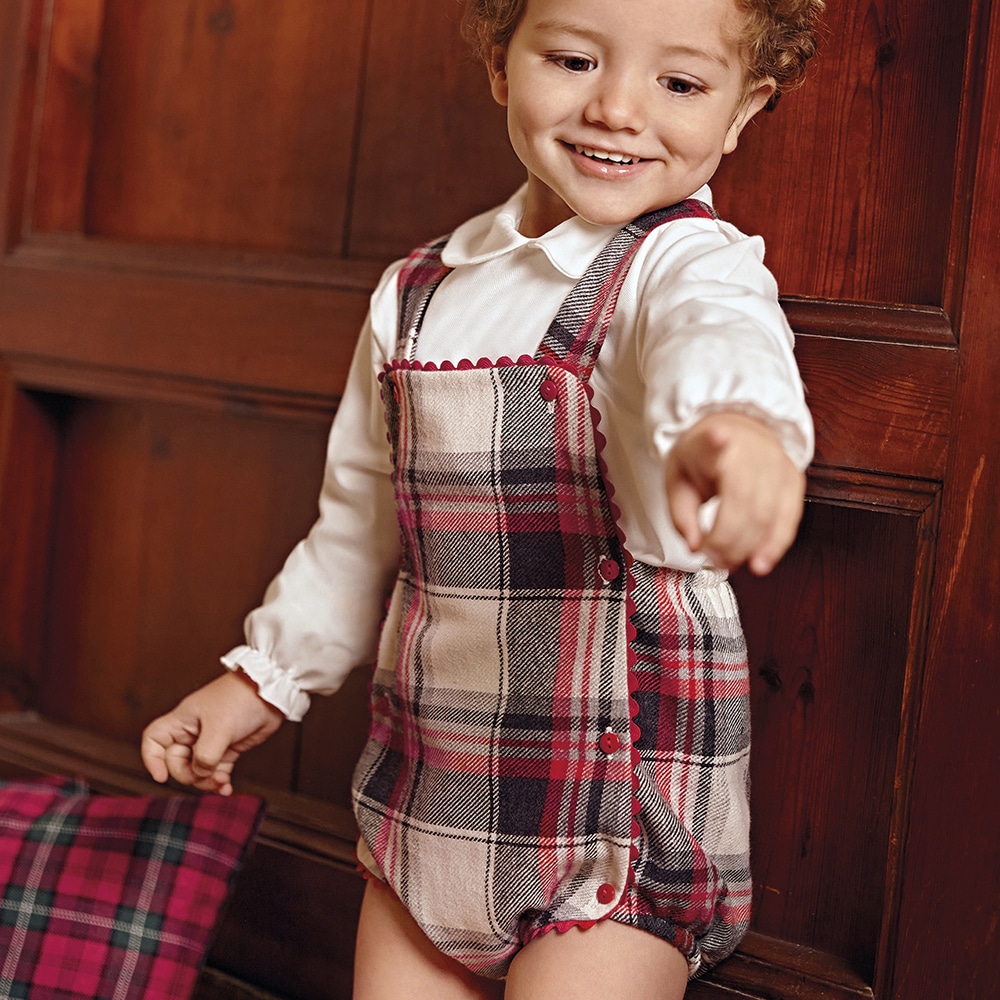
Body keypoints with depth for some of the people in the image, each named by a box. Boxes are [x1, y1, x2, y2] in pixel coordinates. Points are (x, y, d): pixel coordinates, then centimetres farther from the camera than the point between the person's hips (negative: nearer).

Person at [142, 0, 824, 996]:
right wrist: (267, 671, 21)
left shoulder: (692, 264, -11)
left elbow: (721, 340, -37)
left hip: (621, 805, -5)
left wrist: (734, 424, -59)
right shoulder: (417, 293, 7)